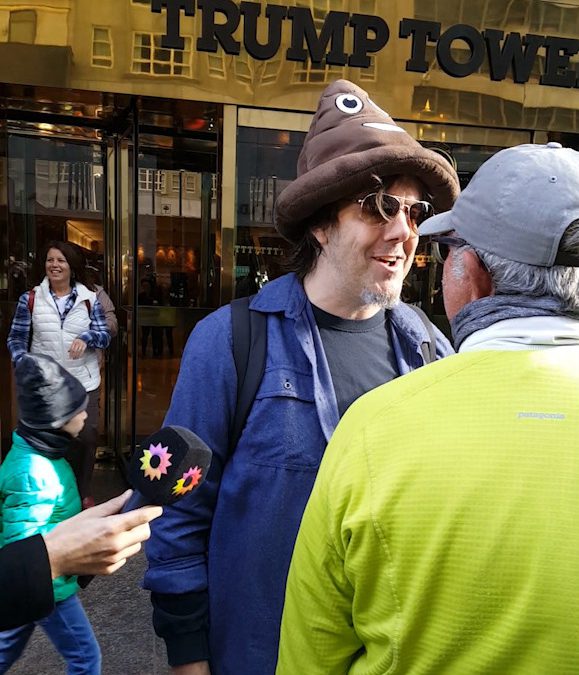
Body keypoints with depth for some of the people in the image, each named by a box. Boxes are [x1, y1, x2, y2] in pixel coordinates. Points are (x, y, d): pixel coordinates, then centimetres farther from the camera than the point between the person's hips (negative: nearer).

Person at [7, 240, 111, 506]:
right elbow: (16, 338, 3)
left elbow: (105, 335, 0)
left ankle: (82, 491, 24)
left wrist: (87, 338, -23)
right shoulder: (30, 299, 0)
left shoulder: (89, 299, 1)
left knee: (86, 437, 2)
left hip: (84, 383, 0)